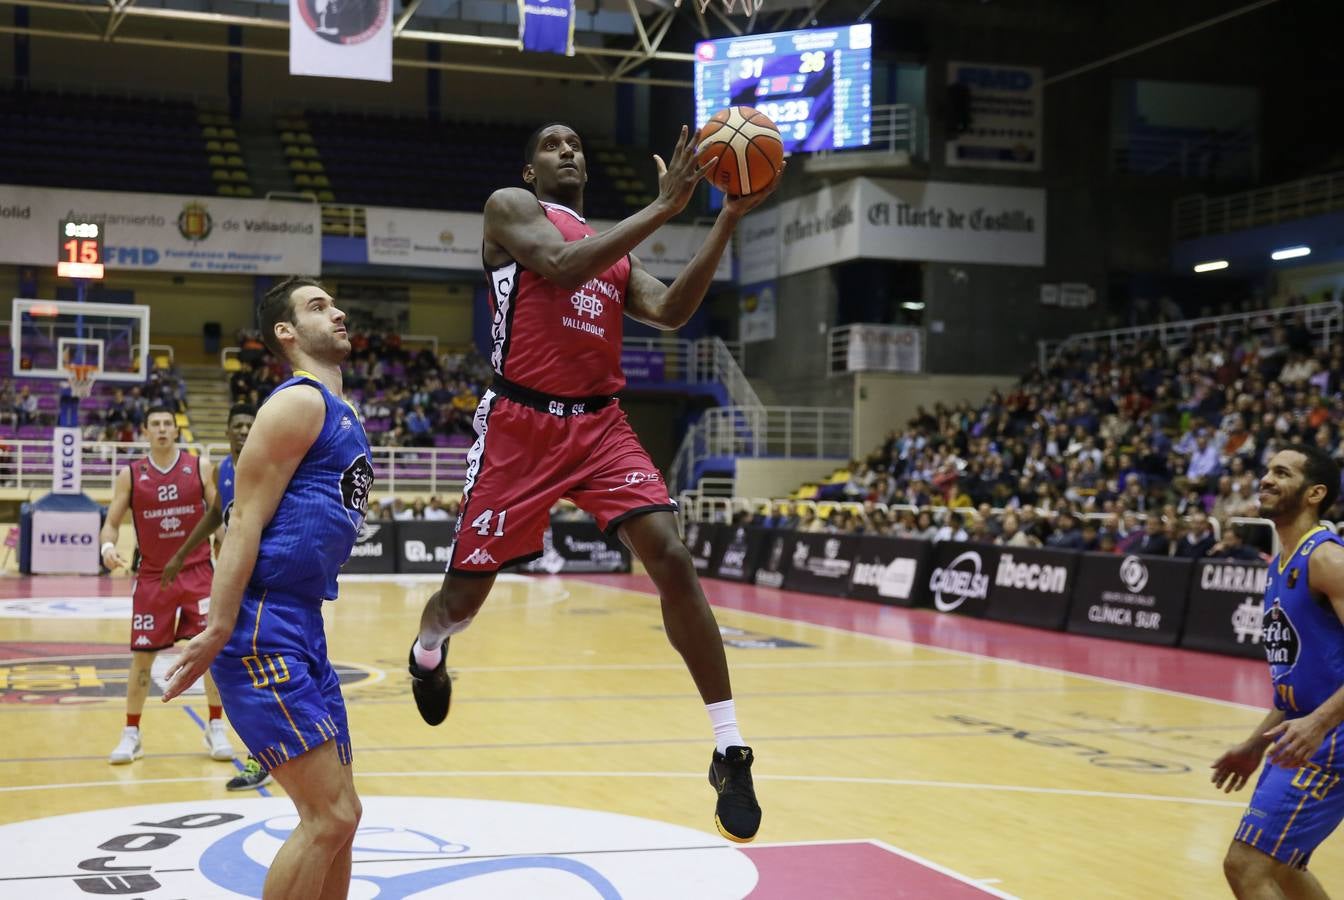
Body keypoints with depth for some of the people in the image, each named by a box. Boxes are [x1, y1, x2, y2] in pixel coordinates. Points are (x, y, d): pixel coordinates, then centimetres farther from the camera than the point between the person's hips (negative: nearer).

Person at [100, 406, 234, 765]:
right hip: (152, 577, 0)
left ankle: (216, 728, 8)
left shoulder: (199, 467, 0)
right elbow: (111, 523, 5)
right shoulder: (130, 475, 1)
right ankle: (131, 733, 17)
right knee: (142, 655, 3)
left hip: (197, 572, 0)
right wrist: (108, 546, -16)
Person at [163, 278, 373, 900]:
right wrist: (218, 628, -23)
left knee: (338, 814, 12)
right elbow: (245, 520, -16)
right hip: (264, 629, -9)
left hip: (302, 626, 10)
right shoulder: (300, 401, -9)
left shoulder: (339, 412, 19)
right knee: (329, 816, -11)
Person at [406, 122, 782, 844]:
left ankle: (730, 752, -12)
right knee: (467, 590, 6)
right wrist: (662, 207, -20)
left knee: (671, 559, -15)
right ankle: (427, 651, 46)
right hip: (521, 425, -4)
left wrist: (727, 221, -5)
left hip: (601, 424, 4)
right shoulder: (510, 206, 2)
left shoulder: (615, 248, 19)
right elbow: (560, 265, -19)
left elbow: (670, 312, 2)